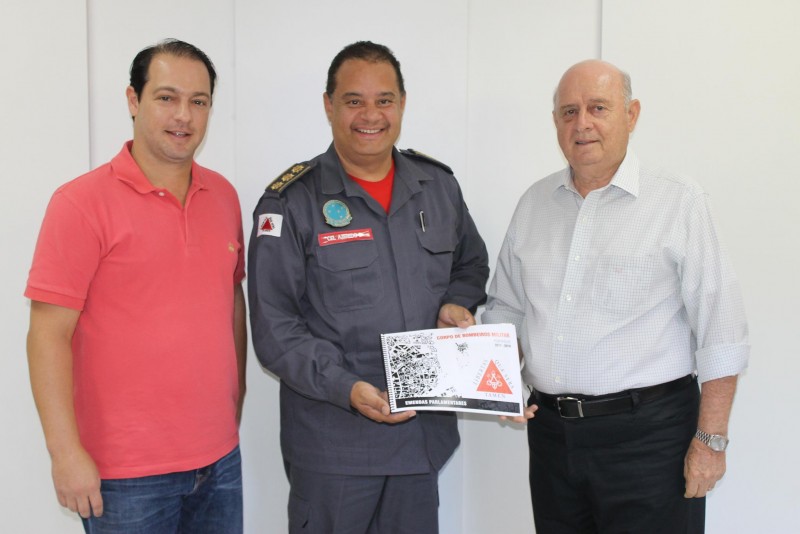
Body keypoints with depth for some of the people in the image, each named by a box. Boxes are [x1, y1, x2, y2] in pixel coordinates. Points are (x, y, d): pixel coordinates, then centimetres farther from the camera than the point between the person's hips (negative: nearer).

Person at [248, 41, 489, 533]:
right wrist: (346, 389, -23)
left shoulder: (439, 185, 6)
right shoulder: (292, 202, -9)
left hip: (425, 432, 5)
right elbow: (274, 328, -11)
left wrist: (457, 304, -1)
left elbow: (471, 264, 21)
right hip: (332, 438, -4)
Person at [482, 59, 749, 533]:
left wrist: (711, 440, -10)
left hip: (648, 436, -4)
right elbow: (504, 307, 17)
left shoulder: (679, 201, -6)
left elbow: (720, 334, -8)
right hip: (552, 431, 5)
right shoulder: (535, 202, 10)